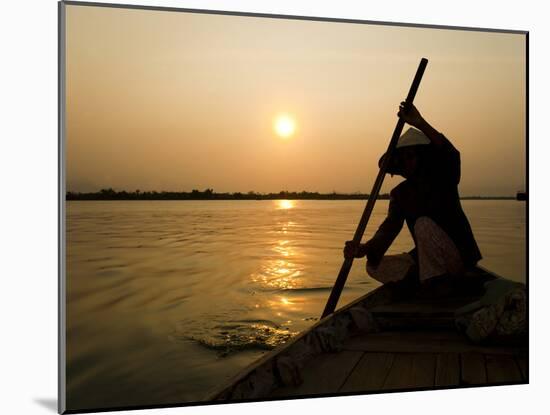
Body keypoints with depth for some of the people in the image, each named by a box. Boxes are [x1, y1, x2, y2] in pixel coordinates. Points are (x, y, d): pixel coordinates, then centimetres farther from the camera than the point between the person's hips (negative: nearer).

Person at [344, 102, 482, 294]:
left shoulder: (443, 179, -7)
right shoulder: (399, 194, 4)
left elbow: (452, 155, -31)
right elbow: (389, 228, -12)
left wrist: (419, 123, -42)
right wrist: (365, 248, -33)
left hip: (458, 257, -5)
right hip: (425, 259, 6)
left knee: (423, 224, -31)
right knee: (374, 266, -7)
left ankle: (432, 283, -26)